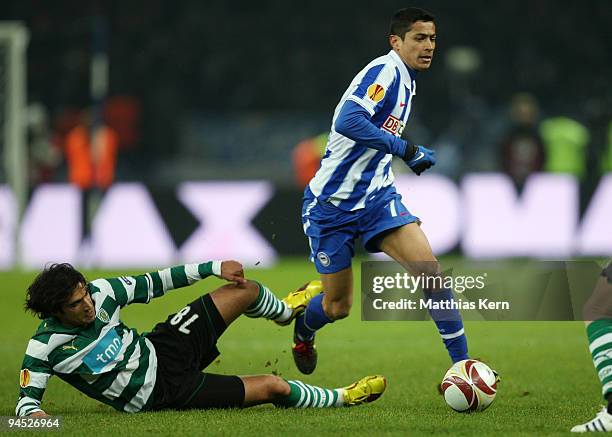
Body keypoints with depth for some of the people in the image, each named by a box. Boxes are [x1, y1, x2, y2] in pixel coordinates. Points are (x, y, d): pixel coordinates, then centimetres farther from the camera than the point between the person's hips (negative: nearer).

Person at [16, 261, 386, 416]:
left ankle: (288, 310, 46)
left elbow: (150, 285, 2)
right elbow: (27, 396, -18)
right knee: (271, 387, -10)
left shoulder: (101, 291, -10)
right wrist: (33, 413, -44)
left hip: (161, 349, 6)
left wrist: (213, 268, 3)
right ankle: (341, 398, 17)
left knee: (243, 289, 7)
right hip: (163, 392, -6)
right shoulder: (46, 346, -24)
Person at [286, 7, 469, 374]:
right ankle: (303, 328, 42)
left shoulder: (406, 81, 10)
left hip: (378, 197, 7)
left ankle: (462, 362, -13)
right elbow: (347, 122, -34)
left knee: (429, 267, -17)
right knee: (338, 307, 6)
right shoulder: (385, 71, -18)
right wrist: (406, 149, -31)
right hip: (333, 204, -7)